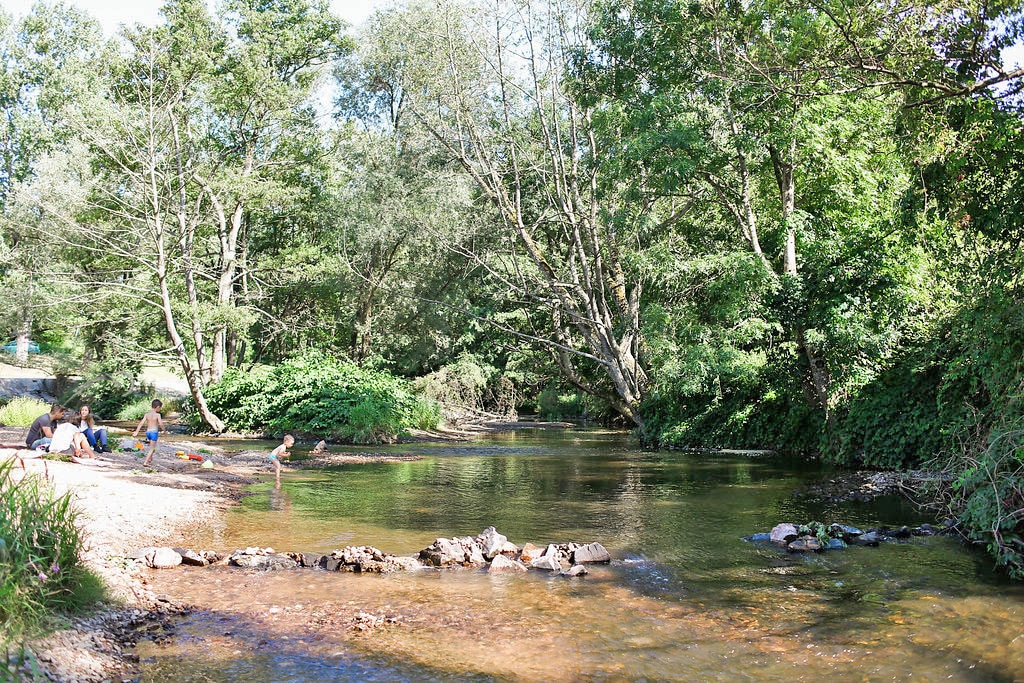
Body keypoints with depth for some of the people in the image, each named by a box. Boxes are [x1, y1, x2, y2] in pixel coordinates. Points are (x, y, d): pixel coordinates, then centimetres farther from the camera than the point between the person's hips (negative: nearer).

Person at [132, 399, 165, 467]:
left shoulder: (147, 414, 5)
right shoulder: (157, 415, -9)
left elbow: (141, 423, -1)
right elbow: (160, 424, -18)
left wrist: (136, 432, -3)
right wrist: (164, 430, -1)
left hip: (148, 432, 6)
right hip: (154, 432, -6)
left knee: (151, 445, 31)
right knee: (152, 448, -1)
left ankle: (150, 458, 40)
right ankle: (145, 462, -12)